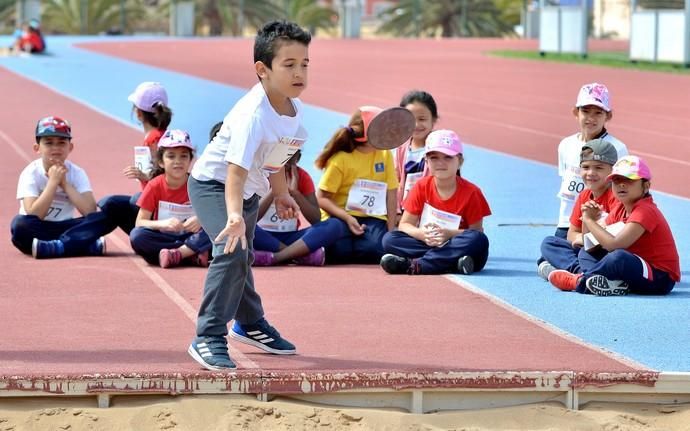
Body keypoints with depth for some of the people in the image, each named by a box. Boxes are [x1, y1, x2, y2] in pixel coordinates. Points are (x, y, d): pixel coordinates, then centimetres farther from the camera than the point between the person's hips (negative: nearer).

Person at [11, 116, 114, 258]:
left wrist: (64, 183, -18)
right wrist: (53, 182, -22)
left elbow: (90, 211, -17)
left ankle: (48, 248, -31)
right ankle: (90, 246, -32)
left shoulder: (77, 173, -2)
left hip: (65, 228, 2)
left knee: (106, 218, -21)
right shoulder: (30, 173, -9)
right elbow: (33, 216, -22)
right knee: (20, 224, -38)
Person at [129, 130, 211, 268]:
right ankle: (193, 255, -29)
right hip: (163, 238, 1)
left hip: (190, 237, 0)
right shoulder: (154, 186, -5)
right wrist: (162, 224, -30)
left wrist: (201, 220, -32)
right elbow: (140, 222, -10)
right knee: (136, 236, -31)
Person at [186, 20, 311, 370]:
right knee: (231, 250, -28)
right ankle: (208, 338, -24)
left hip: (249, 190, 9)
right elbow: (236, 169, -47)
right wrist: (235, 215, -59)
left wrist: (280, 193, 21)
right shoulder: (253, 114, -37)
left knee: (242, 257, 27)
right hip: (213, 184, -8)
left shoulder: (294, 109, -11)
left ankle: (249, 324, 49)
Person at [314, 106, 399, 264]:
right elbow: (322, 198, -7)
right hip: (341, 217, -4)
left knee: (377, 247, -30)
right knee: (333, 228, -39)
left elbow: (391, 194, 7)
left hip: (373, 219, 4)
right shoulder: (340, 159, -6)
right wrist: (347, 218, -21)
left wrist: (391, 230, -1)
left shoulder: (385, 154, 7)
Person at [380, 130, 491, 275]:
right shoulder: (421, 187, 2)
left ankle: (414, 265, -37)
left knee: (479, 241, -35)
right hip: (425, 244, 2)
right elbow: (405, 225, 1)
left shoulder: (470, 192, -6)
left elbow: (477, 231, -9)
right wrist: (422, 234, -21)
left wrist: (449, 234, -24)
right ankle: (451, 263, -33)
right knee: (389, 239, -20)